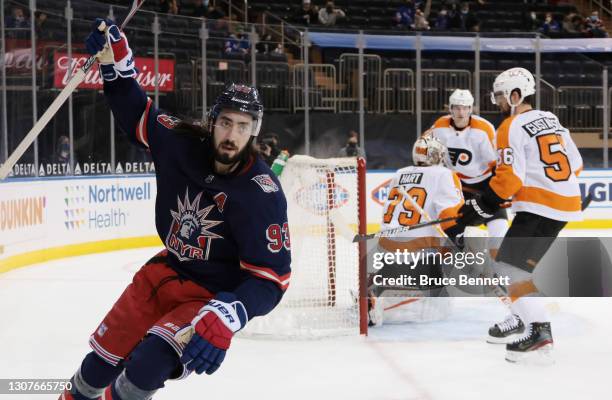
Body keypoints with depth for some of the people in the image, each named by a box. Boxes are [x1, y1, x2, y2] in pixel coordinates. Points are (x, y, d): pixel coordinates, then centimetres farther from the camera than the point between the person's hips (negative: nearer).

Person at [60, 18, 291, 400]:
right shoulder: (184, 142, -11)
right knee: (104, 357, 9)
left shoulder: (263, 195, -26)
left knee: (149, 364, -26)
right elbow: (138, 114, 6)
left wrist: (227, 318, -42)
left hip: (215, 294, -5)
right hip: (167, 272, 5)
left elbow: (270, 278, -27)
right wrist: (116, 59, -9)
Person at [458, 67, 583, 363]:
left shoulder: (513, 127, -9)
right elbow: (575, 164, 20)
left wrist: (482, 206, -12)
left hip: (539, 206, -9)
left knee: (511, 265, -11)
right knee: (518, 261, 20)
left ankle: (539, 331, -19)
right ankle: (522, 318, 23)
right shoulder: (551, 120, 17)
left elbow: (510, 176, -17)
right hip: (565, 203, 9)